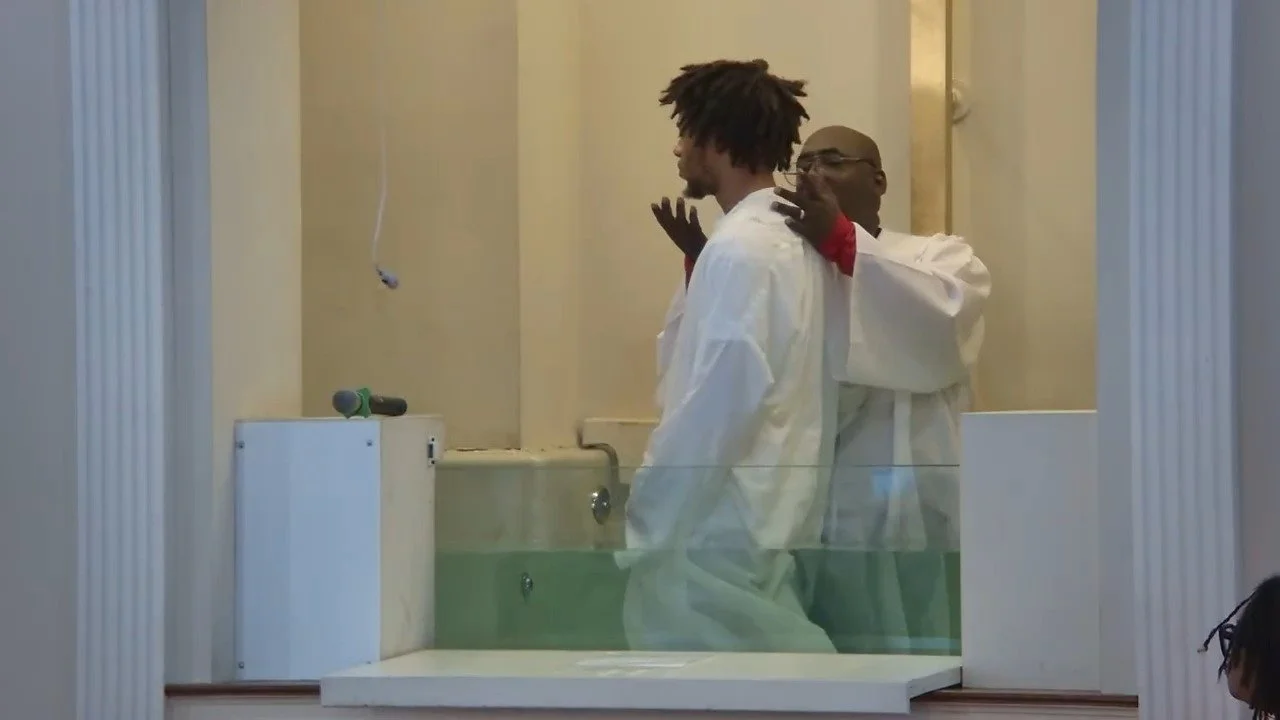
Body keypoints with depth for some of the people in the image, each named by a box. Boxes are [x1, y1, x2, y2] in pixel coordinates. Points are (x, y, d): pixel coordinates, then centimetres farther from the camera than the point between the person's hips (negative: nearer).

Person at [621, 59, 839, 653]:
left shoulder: (739, 251, -13)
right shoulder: (799, 246, 13)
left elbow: (721, 404, -19)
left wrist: (647, 529, -15)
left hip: (717, 536, -9)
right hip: (777, 528, 9)